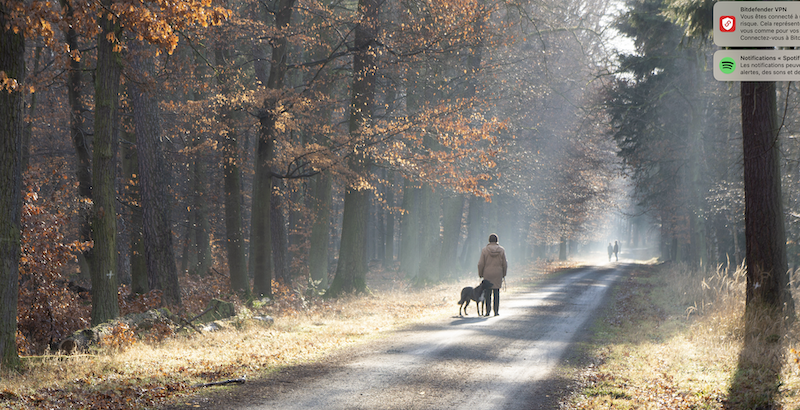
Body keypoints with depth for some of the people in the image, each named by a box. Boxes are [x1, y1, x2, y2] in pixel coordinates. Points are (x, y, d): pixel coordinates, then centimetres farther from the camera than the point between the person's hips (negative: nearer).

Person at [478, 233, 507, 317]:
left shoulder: (484, 250, -6)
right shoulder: (501, 250, -2)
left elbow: (481, 264, -5)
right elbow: (504, 264, 2)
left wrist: (480, 274, 6)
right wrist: (504, 274, 13)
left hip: (487, 274, -1)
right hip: (498, 274, 1)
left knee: (488, 293, 5)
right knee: (496, 293, 5)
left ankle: (487, 311, 2)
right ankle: (496, 312, 3)